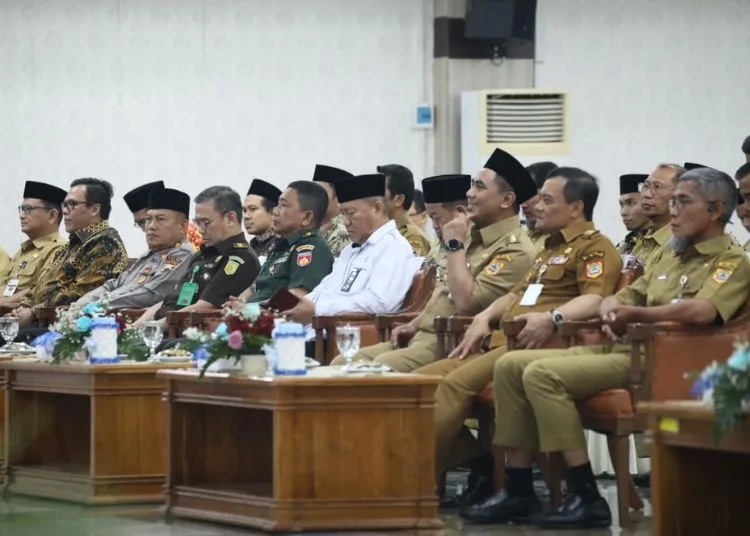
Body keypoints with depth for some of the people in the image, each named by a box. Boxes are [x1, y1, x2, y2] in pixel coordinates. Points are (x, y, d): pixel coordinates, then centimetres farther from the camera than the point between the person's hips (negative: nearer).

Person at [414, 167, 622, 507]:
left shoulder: (594, 247, -1)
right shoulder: (551, 248, 31)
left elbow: (594, 299, -17)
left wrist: (553, 318, -34)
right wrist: (485, 317, 15)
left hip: (537, 346, -10)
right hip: (503, 342, 11)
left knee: (456, 383, -29)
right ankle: (478, 464, -11)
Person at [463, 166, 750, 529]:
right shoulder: (668, 255, 23)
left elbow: (701, 311, -23)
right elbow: (625, 297, 26)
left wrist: (634, 314, -12)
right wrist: (612, 311, 0)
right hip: (622, 348, 9)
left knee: (542, 374, -26)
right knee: (511, 366, -1)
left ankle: (587, 498, -25)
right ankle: (518, 491, -2)